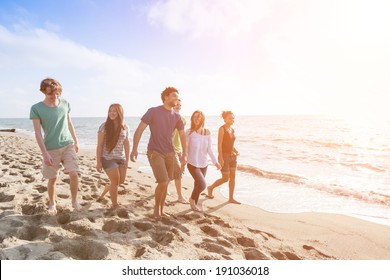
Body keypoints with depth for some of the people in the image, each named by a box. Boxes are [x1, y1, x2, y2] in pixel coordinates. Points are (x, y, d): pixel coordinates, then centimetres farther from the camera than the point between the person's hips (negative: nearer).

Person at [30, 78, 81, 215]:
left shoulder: (65, 104, 0)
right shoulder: (36, 108, -10)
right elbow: (38, 133, -10)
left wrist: (75, 141, 19)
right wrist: (45, 153, -15)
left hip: (68, 145, 2)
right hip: (51, 149, -2)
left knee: (74, 174, -8)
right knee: (52, 179, 7)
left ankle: (74, 201, 12)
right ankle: (52, 204, 30)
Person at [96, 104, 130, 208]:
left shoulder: (125, 128, 2)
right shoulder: (104, 126, -9)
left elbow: (126, 144, 7)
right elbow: (99, 145, -8)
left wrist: (127, 160, 4)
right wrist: (98, 161, -11)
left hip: (121, 158, 5)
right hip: (108, 158, -5)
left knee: (121, 180, 12)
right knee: (115, 181, -2)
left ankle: (103, 193, 38)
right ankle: (115, 205, 17)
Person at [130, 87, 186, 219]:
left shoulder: (177, 116, 5)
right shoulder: (153, 111, -9)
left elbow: (182, 135, 15)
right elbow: (139, 130, -11)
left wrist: (184, 154, 13)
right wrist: (134, 149, -18)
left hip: (169, 153, 5)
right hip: (155, 152, -5)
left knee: (166, 183, 9)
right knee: (163, 182, -16)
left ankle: (161, 210, 26)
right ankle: (156, 206, 11)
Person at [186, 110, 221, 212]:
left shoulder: (207, 132, 1)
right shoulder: (189, 132, -8)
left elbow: (209, 149, 4)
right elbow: (185, 148, -6)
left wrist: (215, 162, -3)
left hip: (203, 164, 4)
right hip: (192, 163, -4)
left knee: (198, 185, 14)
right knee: (202, 185, -15)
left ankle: (194, 204, 36)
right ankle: (192, 199, 14)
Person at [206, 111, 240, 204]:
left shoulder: (232, 130, 11)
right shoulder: (222, 129, -12)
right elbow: (219, 144, -16)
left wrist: (236, 151, 4)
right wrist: (220, 158, -21)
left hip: (232, 155, 7)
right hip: (224, 155, -7)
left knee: (233, 177, 6)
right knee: (225, 178, -2)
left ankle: (231, 198, 15)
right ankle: (210, 188, 22)